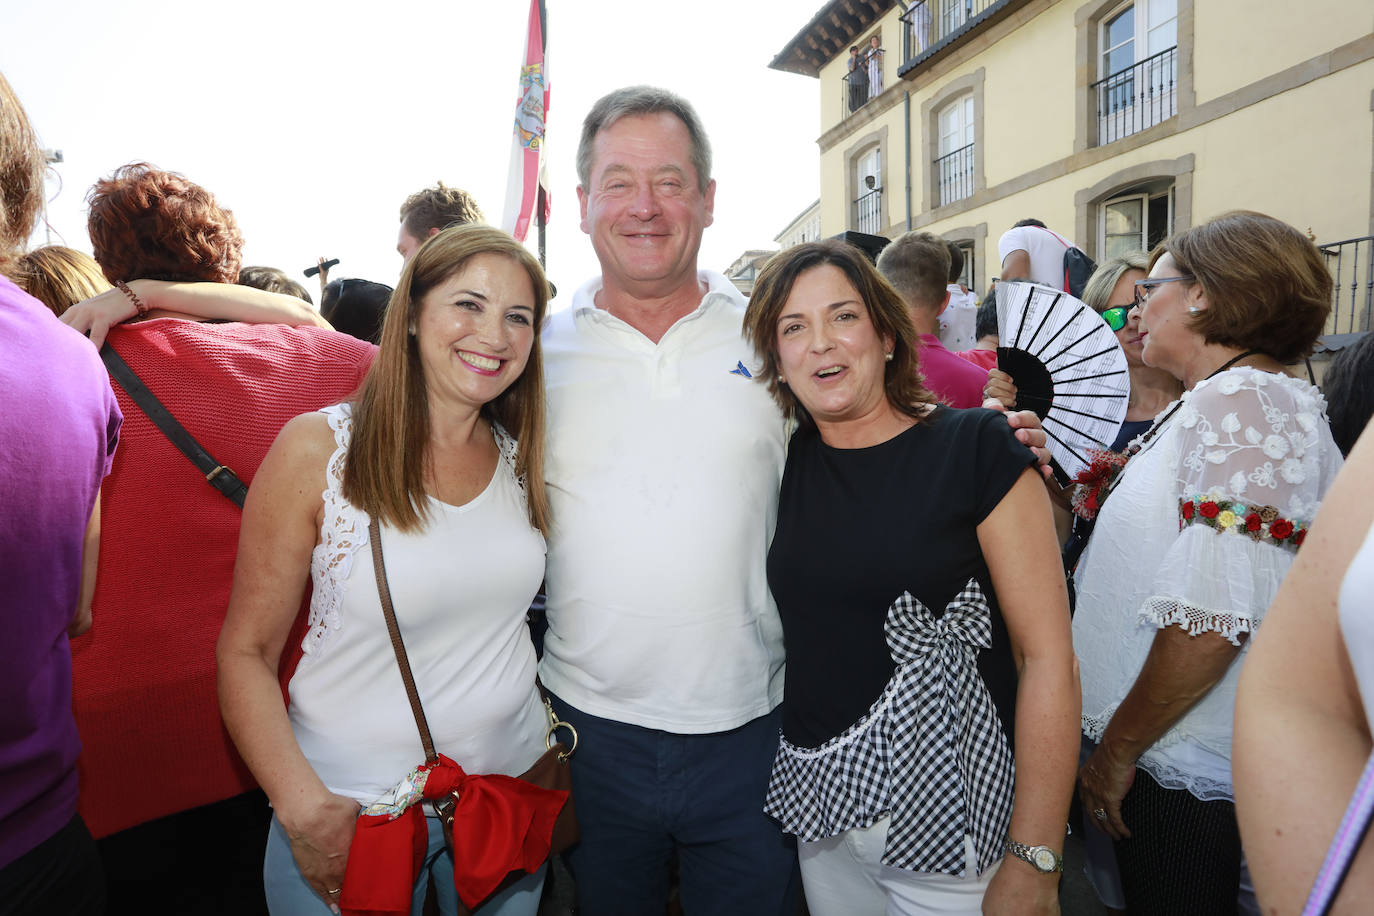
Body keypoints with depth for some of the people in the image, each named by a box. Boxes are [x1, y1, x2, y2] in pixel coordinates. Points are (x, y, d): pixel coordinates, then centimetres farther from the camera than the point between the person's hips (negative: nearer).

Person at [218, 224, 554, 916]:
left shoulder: (522, 453, -3)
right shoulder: (317, 449, -15)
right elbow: (246, 652, -10)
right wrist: (305, 809, -19)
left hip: (511, 788, 4)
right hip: (351, 807, -3)